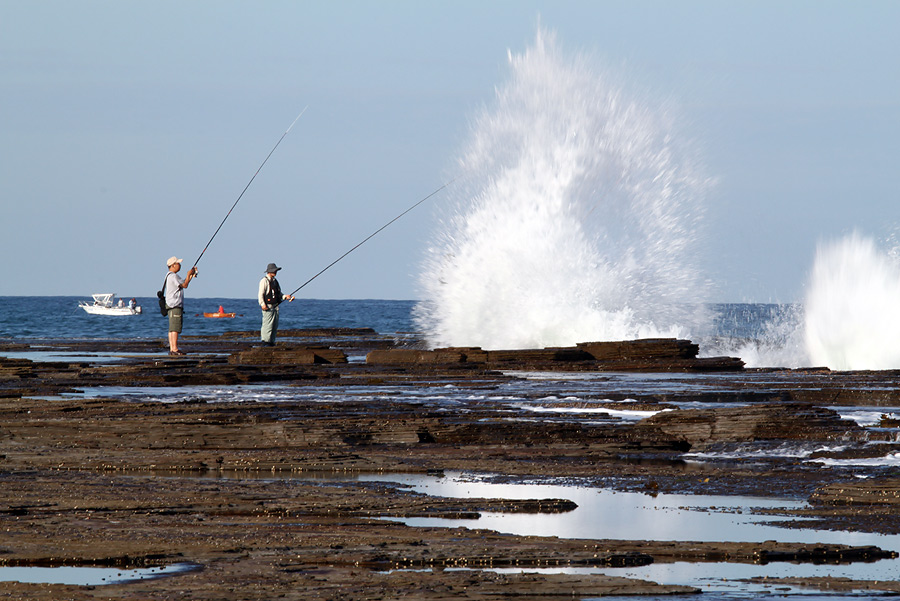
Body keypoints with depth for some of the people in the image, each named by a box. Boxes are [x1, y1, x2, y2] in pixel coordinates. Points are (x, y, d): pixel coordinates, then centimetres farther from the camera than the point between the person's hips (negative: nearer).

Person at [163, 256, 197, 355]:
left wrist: (191, 275, 20)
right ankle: (174, 349, -16)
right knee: (175, 328, -13)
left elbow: (183, 283, 26)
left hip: (173, 305, 11)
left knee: (172, 328, 8)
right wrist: (189, 275, 0)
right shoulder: (173, 276, -13)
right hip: (174, 305, -11)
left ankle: (172, 349, 8)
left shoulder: (173, 276, 19)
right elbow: (184, 285, -14)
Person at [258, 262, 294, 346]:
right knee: (268, 324, -11)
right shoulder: (264, 281, -6)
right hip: (268, 307, -8)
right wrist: (262, 304, -22)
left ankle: (272, 341, 11)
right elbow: (261, 294, -12)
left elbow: (279, 294, 25)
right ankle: (265, 341, -8)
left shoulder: (275, 281, 19)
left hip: (275, 306, 8)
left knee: (275, 326, 7)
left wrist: (285, 296, 6)